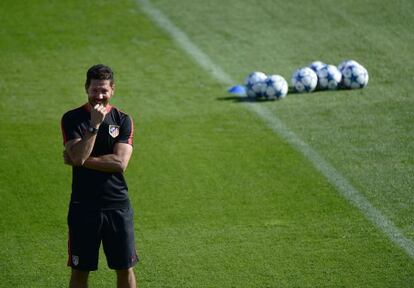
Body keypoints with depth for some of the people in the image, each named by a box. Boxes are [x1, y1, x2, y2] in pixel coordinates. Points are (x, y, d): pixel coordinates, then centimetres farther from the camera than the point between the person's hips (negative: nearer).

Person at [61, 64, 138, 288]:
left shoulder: (123, 120, 2)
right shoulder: (72, 119, -1)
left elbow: (120, 162, -11)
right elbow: (78, 156, -16)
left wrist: (83, 160, -11)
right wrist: (95, 125, -19)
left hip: (117, 204, 1)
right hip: (83, 205, -1)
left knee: (125, 269, 6)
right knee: (80, 270, 5)